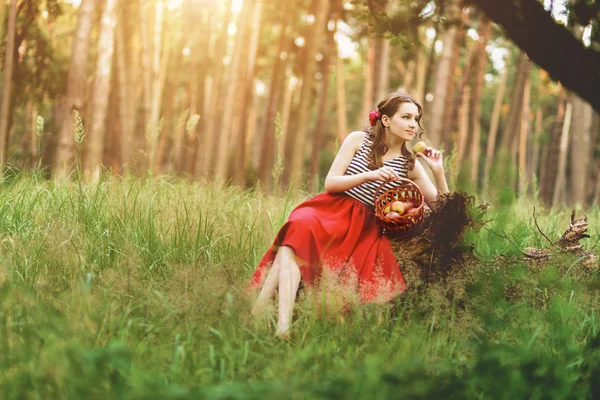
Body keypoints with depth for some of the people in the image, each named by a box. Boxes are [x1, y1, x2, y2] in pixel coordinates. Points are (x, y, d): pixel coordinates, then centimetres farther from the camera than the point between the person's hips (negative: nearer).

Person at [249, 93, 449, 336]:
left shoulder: (410, 165, 11)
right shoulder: (359, 140, 7)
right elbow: (330, 183, 0)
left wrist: (438, 172, -6)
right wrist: (370, 175, -13)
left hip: (365, 228, 2)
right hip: (331, 210, -2)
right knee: (300, 229, -36)